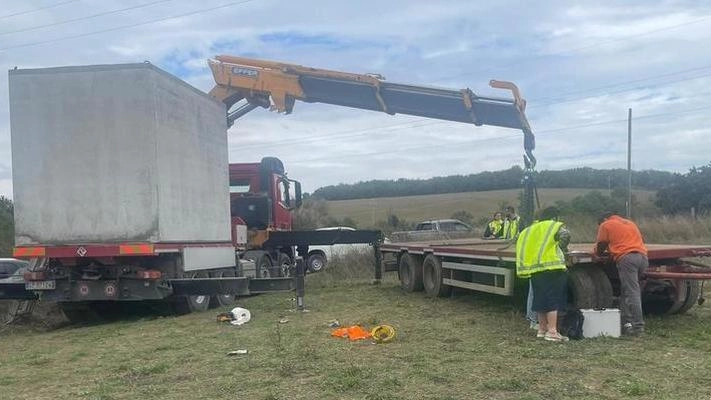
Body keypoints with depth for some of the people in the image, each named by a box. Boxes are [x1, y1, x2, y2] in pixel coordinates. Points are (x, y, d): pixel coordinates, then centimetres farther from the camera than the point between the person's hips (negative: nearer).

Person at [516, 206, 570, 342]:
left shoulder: (530, 229, 23)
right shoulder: (554, 226, 3)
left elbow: (521, 245, 22)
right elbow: (565, 235, -16)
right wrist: (562, 248, 1)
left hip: (534, 269, 6)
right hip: (551, 268, -6)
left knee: (541, 299, 14)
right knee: (553, 300, -4)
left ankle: (542, 329, 23)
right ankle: (552, 332, -7)